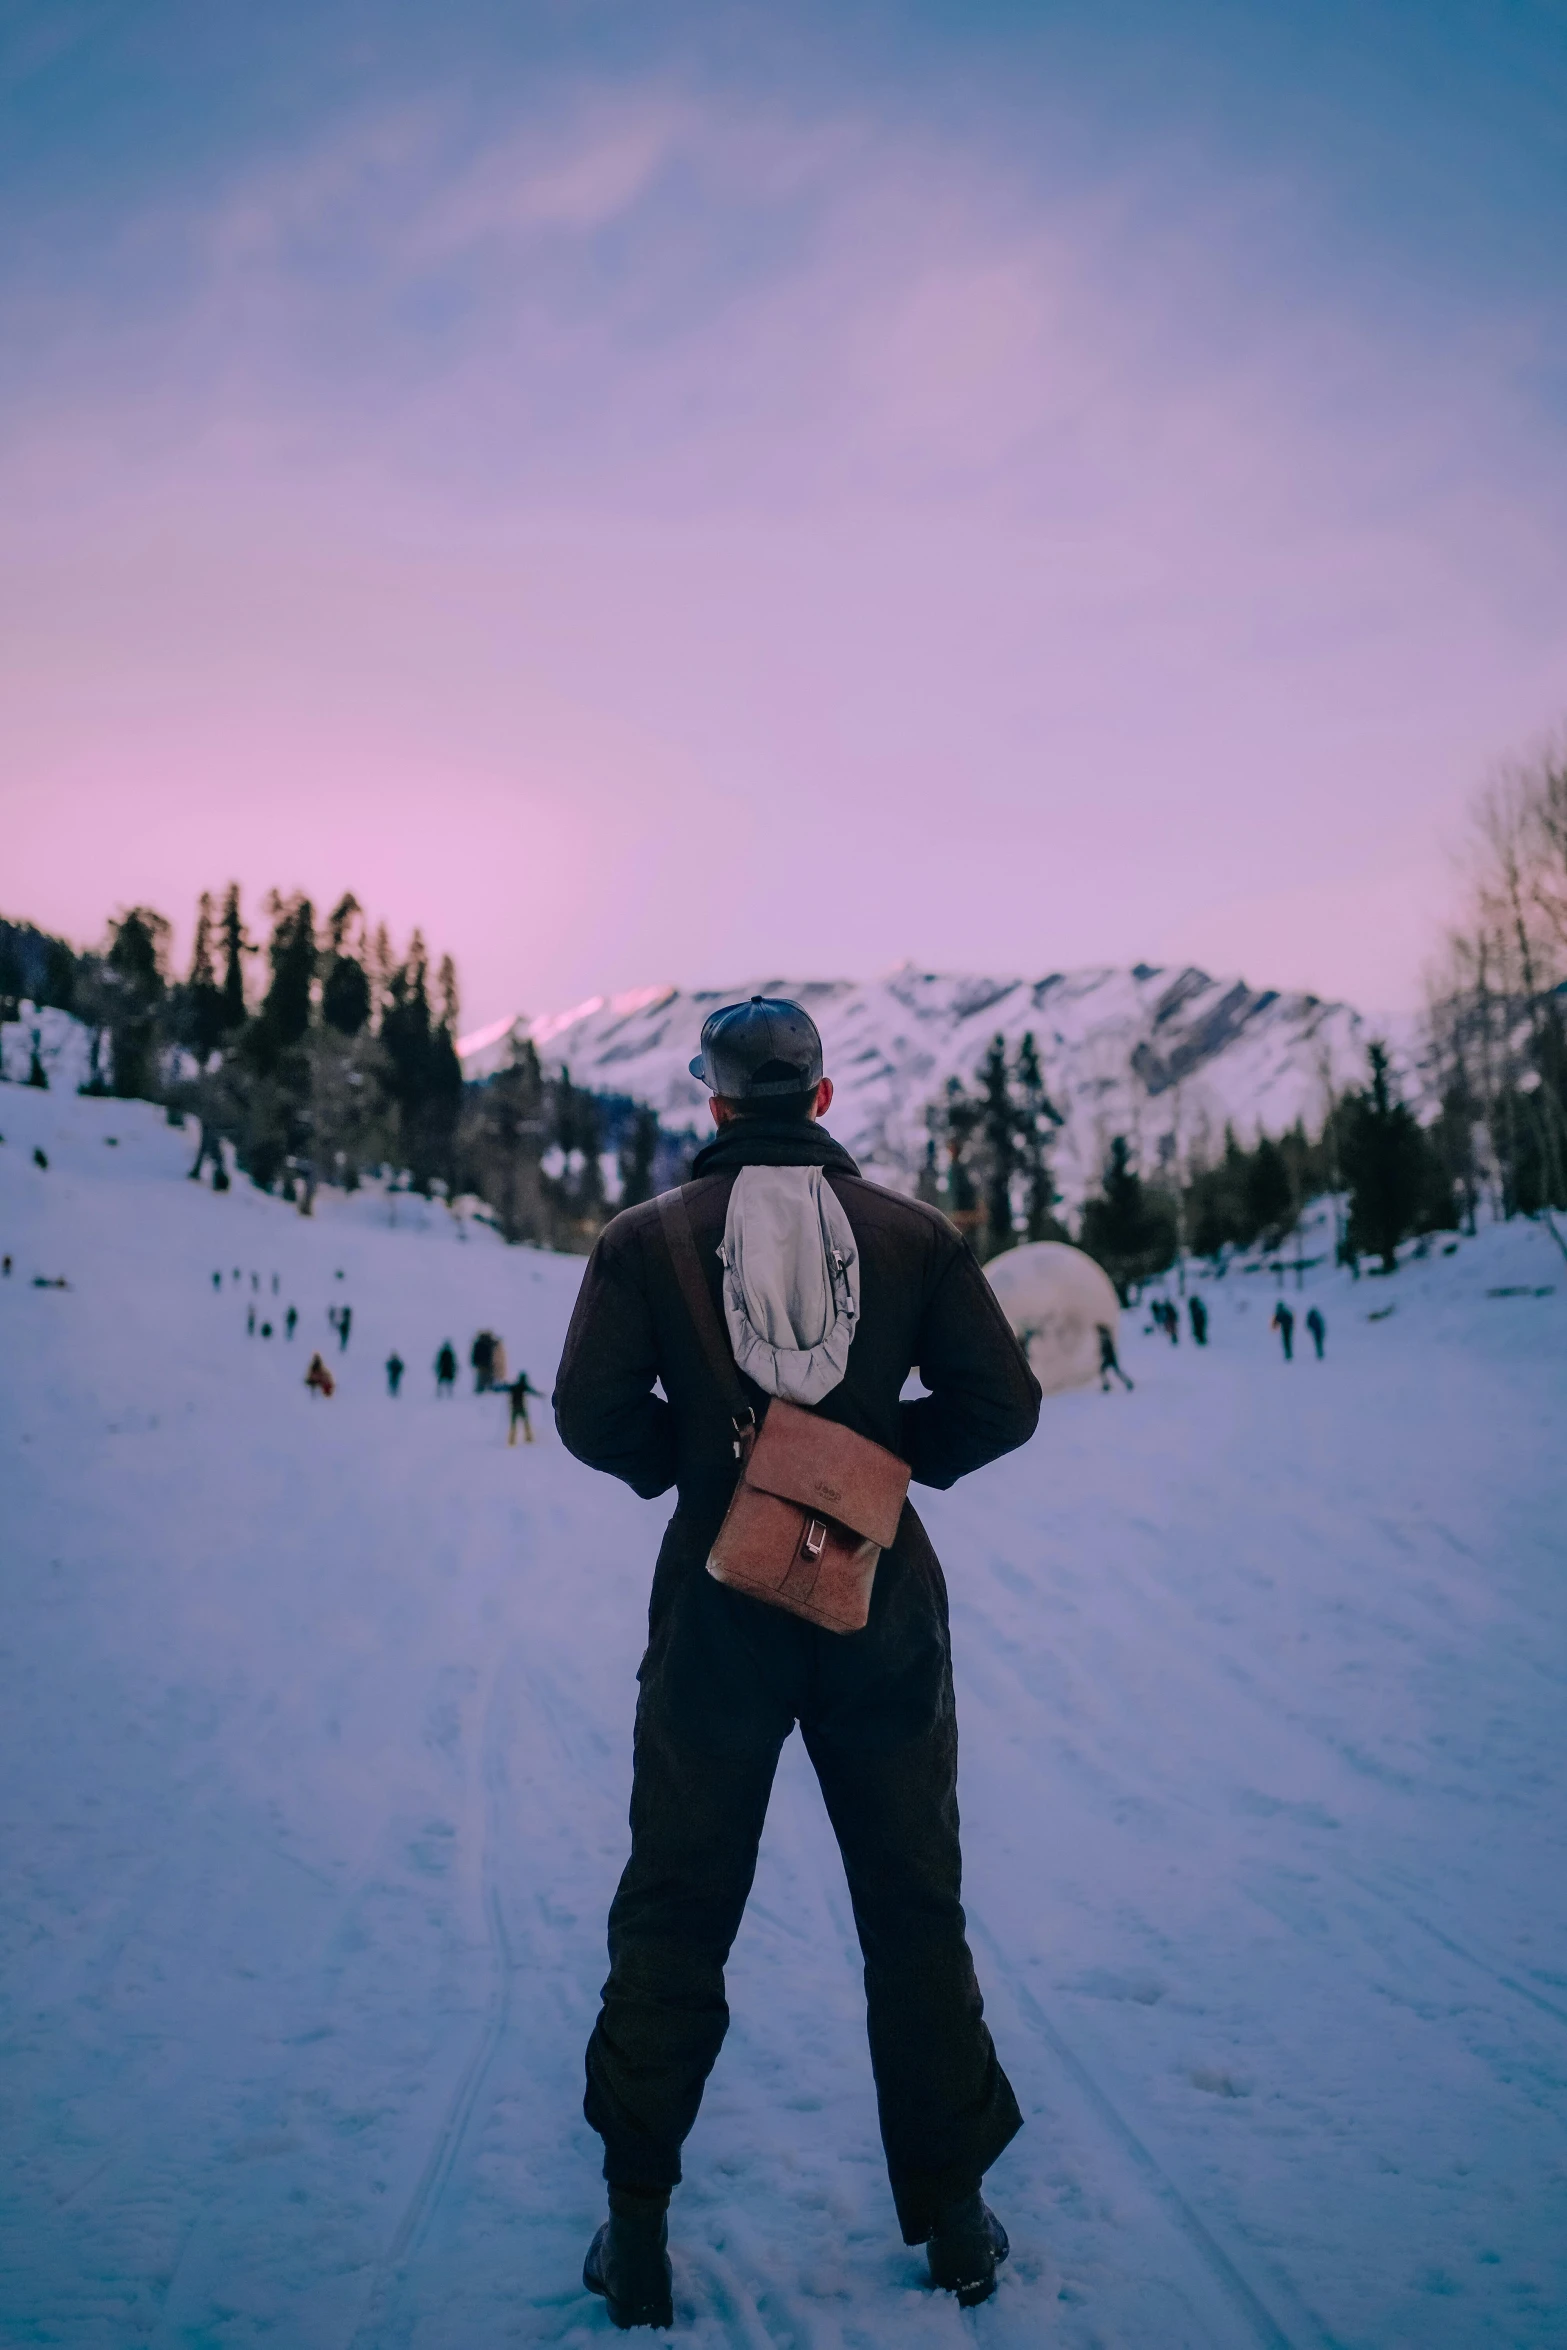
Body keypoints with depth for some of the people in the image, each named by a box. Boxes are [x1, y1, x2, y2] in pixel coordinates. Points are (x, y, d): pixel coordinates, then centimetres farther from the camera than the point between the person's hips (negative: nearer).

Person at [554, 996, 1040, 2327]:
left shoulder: (648, 1237, -5)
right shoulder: (911, 1231, -2)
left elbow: (593, 1411, -11)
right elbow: (1003, 1401, -4)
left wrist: (684, 1464, 7)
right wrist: (891, 1454, 10)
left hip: (719, 1611, -1)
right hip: (884, 1609, 1)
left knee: (675, 1915, 12)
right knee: (915, 1910, 15)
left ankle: (639, 2232, 20)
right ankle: (953, 2216, 25)